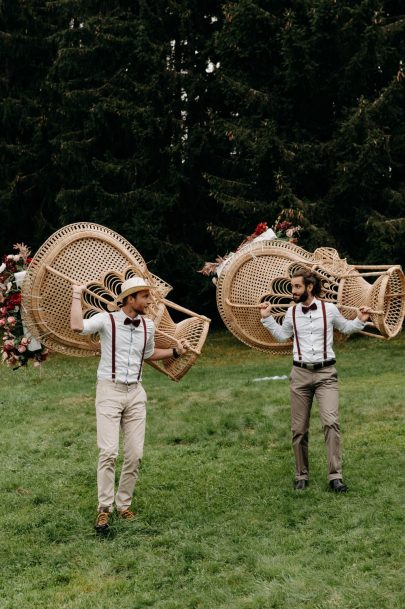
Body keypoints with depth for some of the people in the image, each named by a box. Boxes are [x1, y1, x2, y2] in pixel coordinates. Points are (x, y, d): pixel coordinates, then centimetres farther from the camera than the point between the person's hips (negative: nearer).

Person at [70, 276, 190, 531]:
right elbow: (77, 326, -28)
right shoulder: (107, 320, -9)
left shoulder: (148, 325, 7)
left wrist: (175, 352, 13)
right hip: (110, 391, -5)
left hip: (135, 393, 5)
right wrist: (77, 295, -17)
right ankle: (104, 508, -3)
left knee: (135, 454, 3)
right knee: (109, 451, -12)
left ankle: (124, 504, 17)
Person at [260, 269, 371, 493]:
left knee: (331, 422, -18)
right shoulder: (292, 312, 4)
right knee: (299, 429, 5)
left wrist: (360, 320, -2)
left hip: (325, 373, -2)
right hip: (300, 374, 3)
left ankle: (335, 476, -15)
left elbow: (345, 327, 16)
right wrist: (267, 318, 15)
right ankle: (301, 476, 18)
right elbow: (282, 335, 22)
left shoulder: (329, 309, -3)